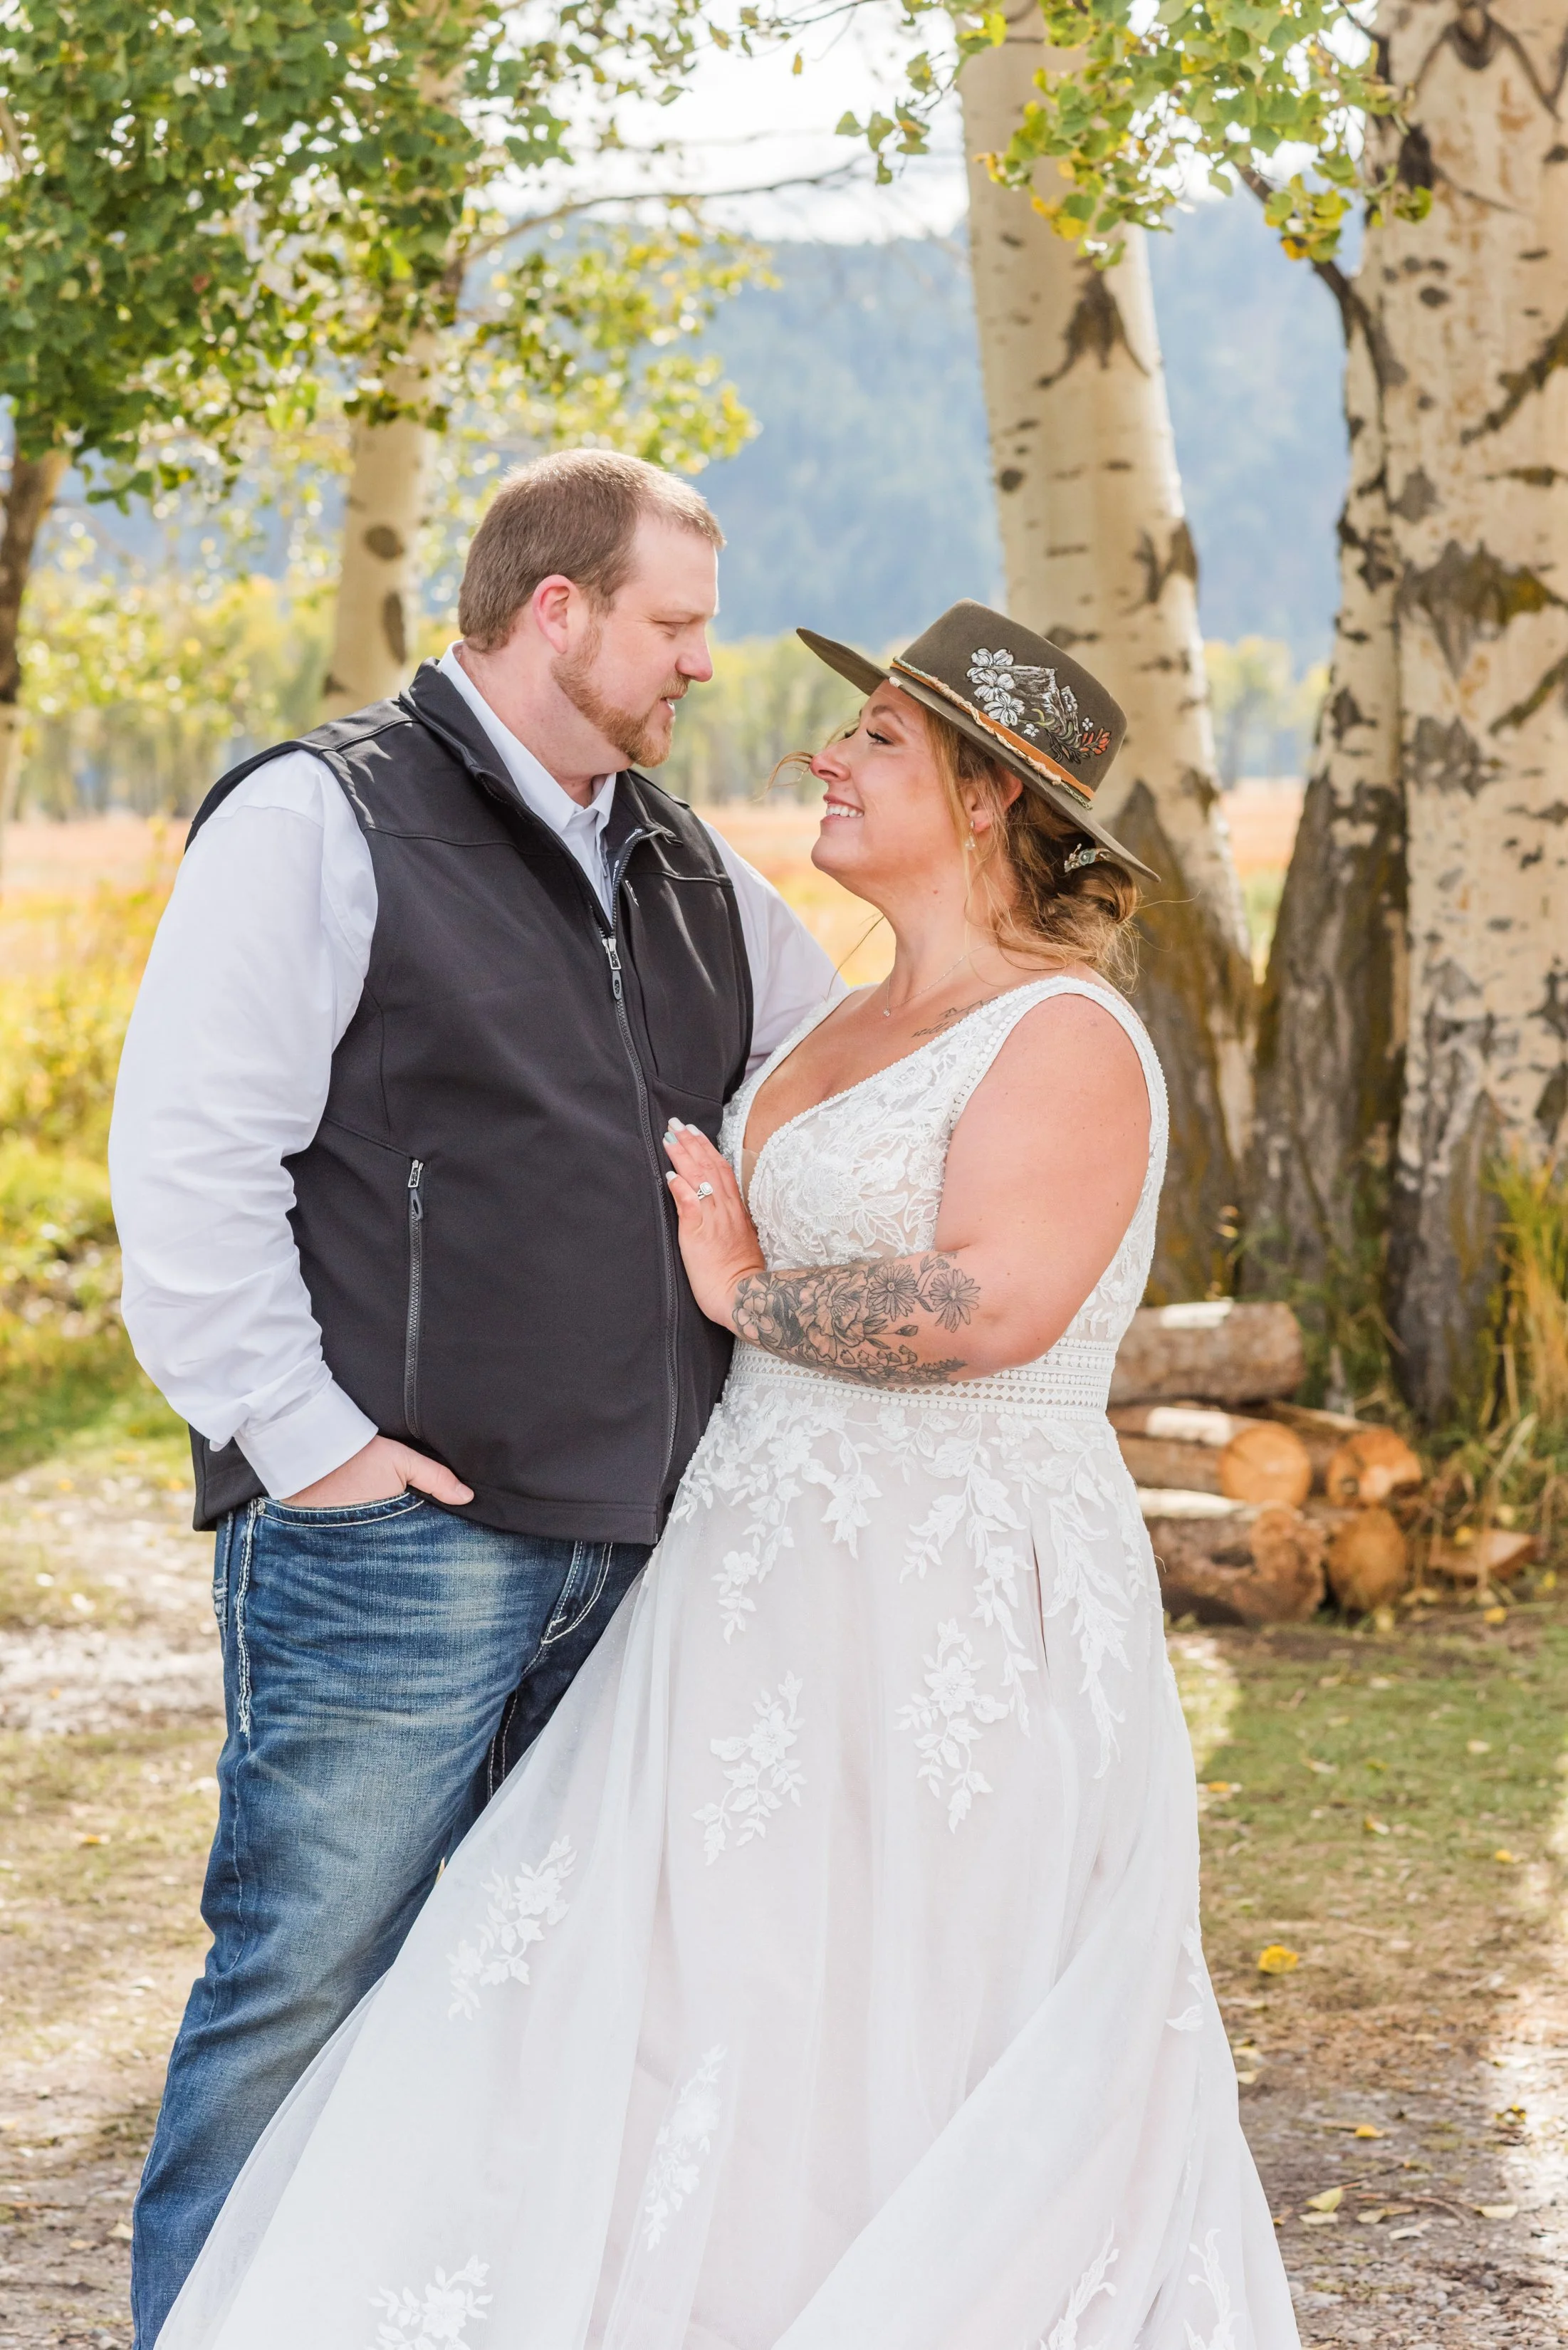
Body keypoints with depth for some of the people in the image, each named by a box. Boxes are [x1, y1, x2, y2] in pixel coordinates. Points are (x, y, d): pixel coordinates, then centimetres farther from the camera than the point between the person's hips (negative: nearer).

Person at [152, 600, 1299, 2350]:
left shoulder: (1066, 1041, -12)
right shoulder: (852, 1027, 15)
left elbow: (994, 1304, -27)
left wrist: (748, 1292, -15)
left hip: (958, 1627, -8)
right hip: (765, 1591, 9)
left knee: (892, 2056, -1)